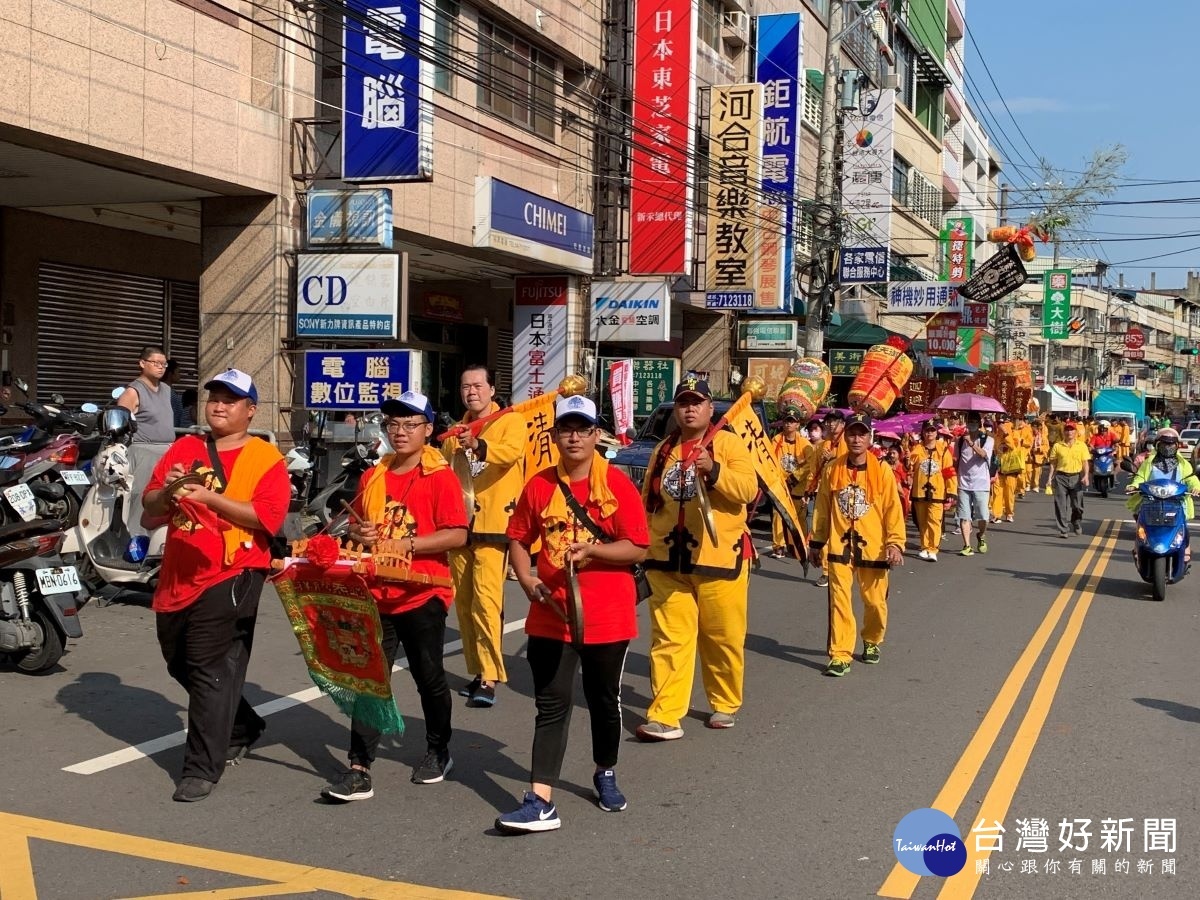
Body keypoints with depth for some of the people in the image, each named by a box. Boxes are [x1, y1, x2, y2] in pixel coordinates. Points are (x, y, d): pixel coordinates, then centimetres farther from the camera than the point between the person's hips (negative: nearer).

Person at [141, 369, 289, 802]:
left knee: (210, 671, -10)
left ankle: (202, 768, -1)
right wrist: (168, 491, -12)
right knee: (181, 664, 19)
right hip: (177, 578, 7)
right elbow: (150, 509, 10)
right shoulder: (184, 448, 13)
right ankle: (242, 726, 39)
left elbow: (268, 517, -16)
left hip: (230, 577, -7)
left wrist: (211, 497, -24)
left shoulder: (266, 458, -3)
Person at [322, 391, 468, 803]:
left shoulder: (441, 477, -8)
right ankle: (359, 770, 3)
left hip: (423, 595, -4)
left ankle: (439, 752, 33)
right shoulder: (372, 477, 9)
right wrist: (358, 533, -4)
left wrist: (408, 544, -23)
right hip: (376, 594, 4)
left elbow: (457, 534, -15)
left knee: (429, 677, 11)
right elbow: (356, 523, 20)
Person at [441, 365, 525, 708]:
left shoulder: (510, 421, -2)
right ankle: (478, 671, 21)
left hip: (494, 524, -6)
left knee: (485, 599, -15)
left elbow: (512, 451, -24)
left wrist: (479, 446, -41)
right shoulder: (455, 431, 17)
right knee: (463, 602, 10)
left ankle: (490, 678, -13)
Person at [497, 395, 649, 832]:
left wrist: (591, 550, -23)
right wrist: (526, 578, -7)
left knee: (604, 700, 15)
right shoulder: (539, 485, 1)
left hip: (606, 616, -1)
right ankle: (540, 801, -3)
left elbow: (638, 548, -9)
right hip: (551, 614, 1)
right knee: (551, 704, -1)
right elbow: (518, 539, 10)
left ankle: (606, 775, 39)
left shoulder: (617, 484, -7)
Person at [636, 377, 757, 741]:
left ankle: (725, 704, 26)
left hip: (719, 558, -3)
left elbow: (748, 490, -15)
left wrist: (714, 470, -29)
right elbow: (648, 500, 20)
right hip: (668, 560, 3)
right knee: (669, 638, 0)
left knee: (723, 637, 7)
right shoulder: (663, 449, 12)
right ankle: (664, 716, 1)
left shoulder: (729, 443, -2)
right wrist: (644, 545, 17)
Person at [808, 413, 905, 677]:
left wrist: (895, 542, -13)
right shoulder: (832, 470, 0)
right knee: (839, 600, -3)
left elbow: (893, 509, -5)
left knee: (875, 602, 12)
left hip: (872, 547, 0)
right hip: (839, 546, 1)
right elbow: (822, 508, 8)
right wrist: (816, 542, 10)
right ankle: (840, 655, 4)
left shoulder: (882, 471, -5)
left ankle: (872, 642, 37)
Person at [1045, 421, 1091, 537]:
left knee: (1077, 504, 6)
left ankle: (1077, 526, 31)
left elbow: (1085, 462, 2)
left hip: (1076, 477, 0)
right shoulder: (1057, 446, 4)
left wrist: (1085, 476, -11)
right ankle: (1062, 530, 3)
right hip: (1061, 477, 0)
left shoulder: (1082, 445, 4)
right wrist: (1050, 478, 2)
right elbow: (1053, 464, 7)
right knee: (1061, 505, -2)